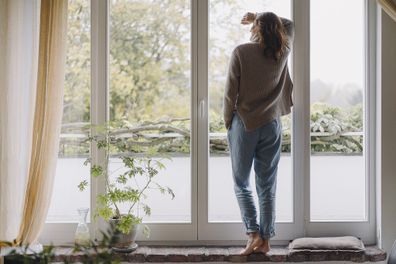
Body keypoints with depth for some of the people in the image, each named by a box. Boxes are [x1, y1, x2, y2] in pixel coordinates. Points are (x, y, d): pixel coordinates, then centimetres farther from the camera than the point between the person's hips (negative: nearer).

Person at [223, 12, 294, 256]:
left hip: (244, 124, -3)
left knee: (241, 184, 8)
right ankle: (265, 240, 8)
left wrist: (228, 123, 3)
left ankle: (254, 234, -5)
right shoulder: (282, 52, 1)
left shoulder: (241, 52, -10)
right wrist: (260, 17, 23)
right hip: (272, 125, 3)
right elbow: (289, 26, 24)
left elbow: (230, 93, -9)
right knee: (267, 186, 7)